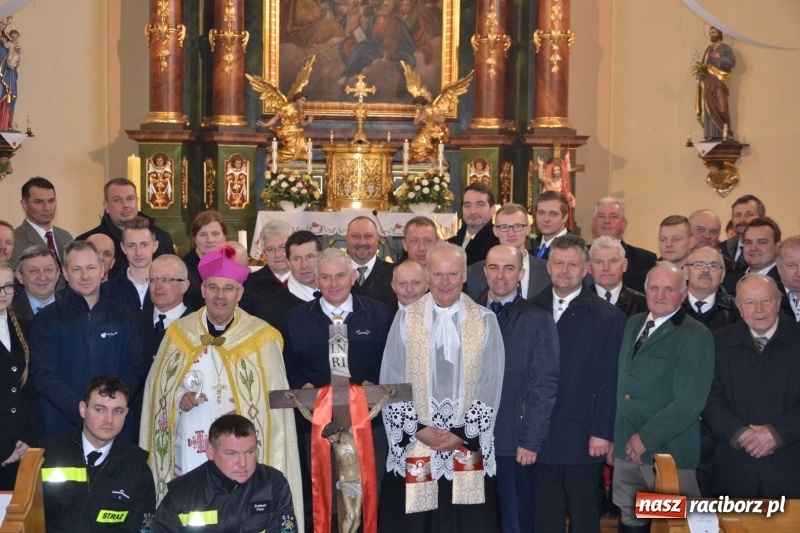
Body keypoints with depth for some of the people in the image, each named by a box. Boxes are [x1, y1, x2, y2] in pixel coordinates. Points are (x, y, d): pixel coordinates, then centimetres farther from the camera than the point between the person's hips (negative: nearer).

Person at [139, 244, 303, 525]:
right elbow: (157, 388, 10)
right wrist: (178, 398, -9)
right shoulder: (179, 332, 6)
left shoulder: (261, 338, -1)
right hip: (188, 452, 2)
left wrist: (246, 414, -18)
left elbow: (274, 402, -2)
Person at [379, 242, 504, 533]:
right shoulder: (405, 319, 2)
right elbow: (391, 383, 0)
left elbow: (491, 385, -1)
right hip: (414, 447, 0)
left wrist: (463, 434, -8)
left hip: (468, 449, 0)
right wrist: (418, 429, -8)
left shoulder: (485, 321, 2)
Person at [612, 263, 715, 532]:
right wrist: (614, 436, 10)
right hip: (627, 449, 6)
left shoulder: (696, 336, -9)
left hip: (670, 452, -6)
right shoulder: (632, 325, 13)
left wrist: (646, 438, -16)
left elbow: (688, 403, -16)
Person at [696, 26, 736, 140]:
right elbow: (703, 64, 18)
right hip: (708, 82, 5)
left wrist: (720, 58, -14)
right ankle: (711, 134, -1)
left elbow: (732, 62, -7)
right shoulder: (708, 49, 21)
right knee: (709, 107, -1)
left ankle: (723, 133, -11)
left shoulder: (726, 48, 4)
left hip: (719, 82, -5)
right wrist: (701, 68, -3)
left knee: (720, 107, -11)